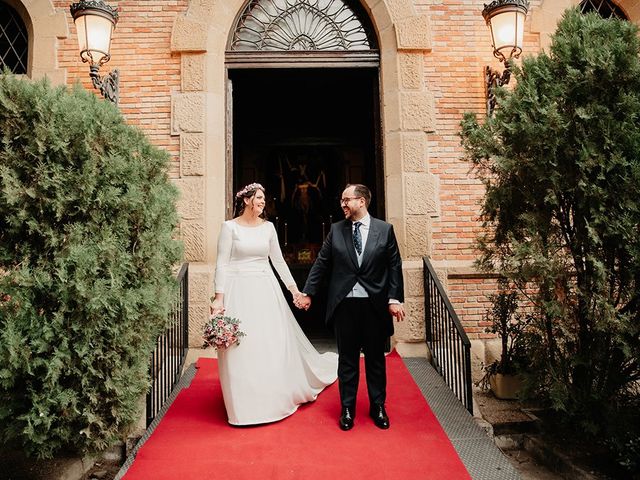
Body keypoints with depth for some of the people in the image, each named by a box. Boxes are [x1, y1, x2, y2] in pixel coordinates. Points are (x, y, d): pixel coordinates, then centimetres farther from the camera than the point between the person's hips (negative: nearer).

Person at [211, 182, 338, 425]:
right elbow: (222, 264, -5)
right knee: (241, 348, 1)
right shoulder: (230, 227, -3)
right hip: (239, 290, -3)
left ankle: (275, 397, 30)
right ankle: (246, 404, 18)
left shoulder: (268, 227, 8)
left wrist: (294, 289, 9)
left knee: (273, 343, 9)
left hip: (266, 289, 4)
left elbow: (278, 261, 12)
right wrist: (219, 297, -11)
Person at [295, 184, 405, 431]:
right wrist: (307, 292, 3)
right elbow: (321, 264, 7)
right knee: (347, 359, 10)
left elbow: (394, 267, 0)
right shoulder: (336, 230, 5)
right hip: (344, 304, 1)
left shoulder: (385, 229, 1)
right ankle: (347, 408, 25)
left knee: (376, 358, 12)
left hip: (375, 304, -1)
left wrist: (394, 299, -7)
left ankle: (378, 407, 29)